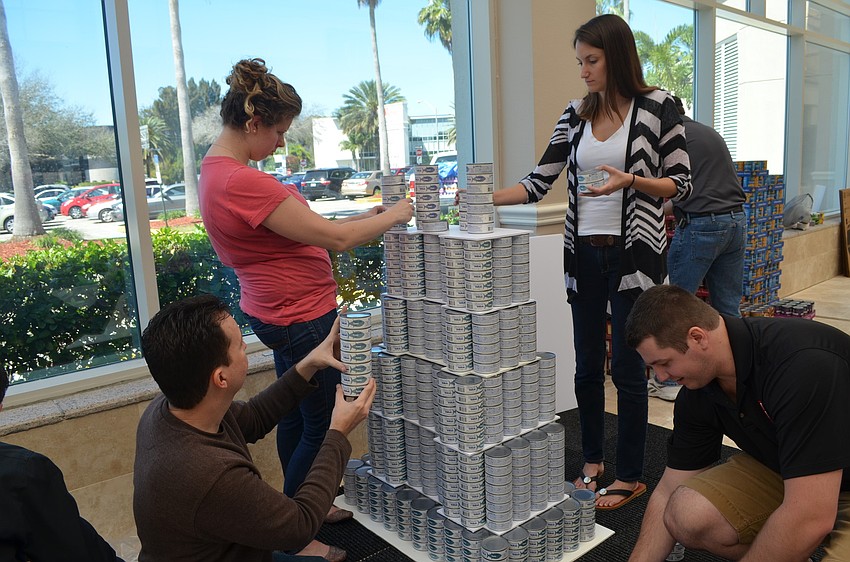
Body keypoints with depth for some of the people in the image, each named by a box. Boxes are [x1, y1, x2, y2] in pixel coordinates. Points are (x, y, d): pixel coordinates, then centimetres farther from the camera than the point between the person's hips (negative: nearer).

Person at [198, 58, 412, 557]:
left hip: (281, 314, 10)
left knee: (296, 416, 22)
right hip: (302, 319, -10)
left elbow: (295, 229, 10)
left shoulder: (216, 172, 6)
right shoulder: (242, 182, -27)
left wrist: (361, 219, 4)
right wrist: (393, 216, -10)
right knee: (322, 426, 6)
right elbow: (333, 239, -26)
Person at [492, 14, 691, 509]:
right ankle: (593, 461, 30)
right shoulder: (576, 115, 8)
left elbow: (681, 184, -2)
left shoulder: (658, 106, -3)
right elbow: (538, 185, 5)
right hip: (584, 254, 5)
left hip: (633, 255, -4)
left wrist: (631, 181, -20)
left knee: (627, 367, 1)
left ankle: (631, 477, 19)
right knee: (588, 365, 12)